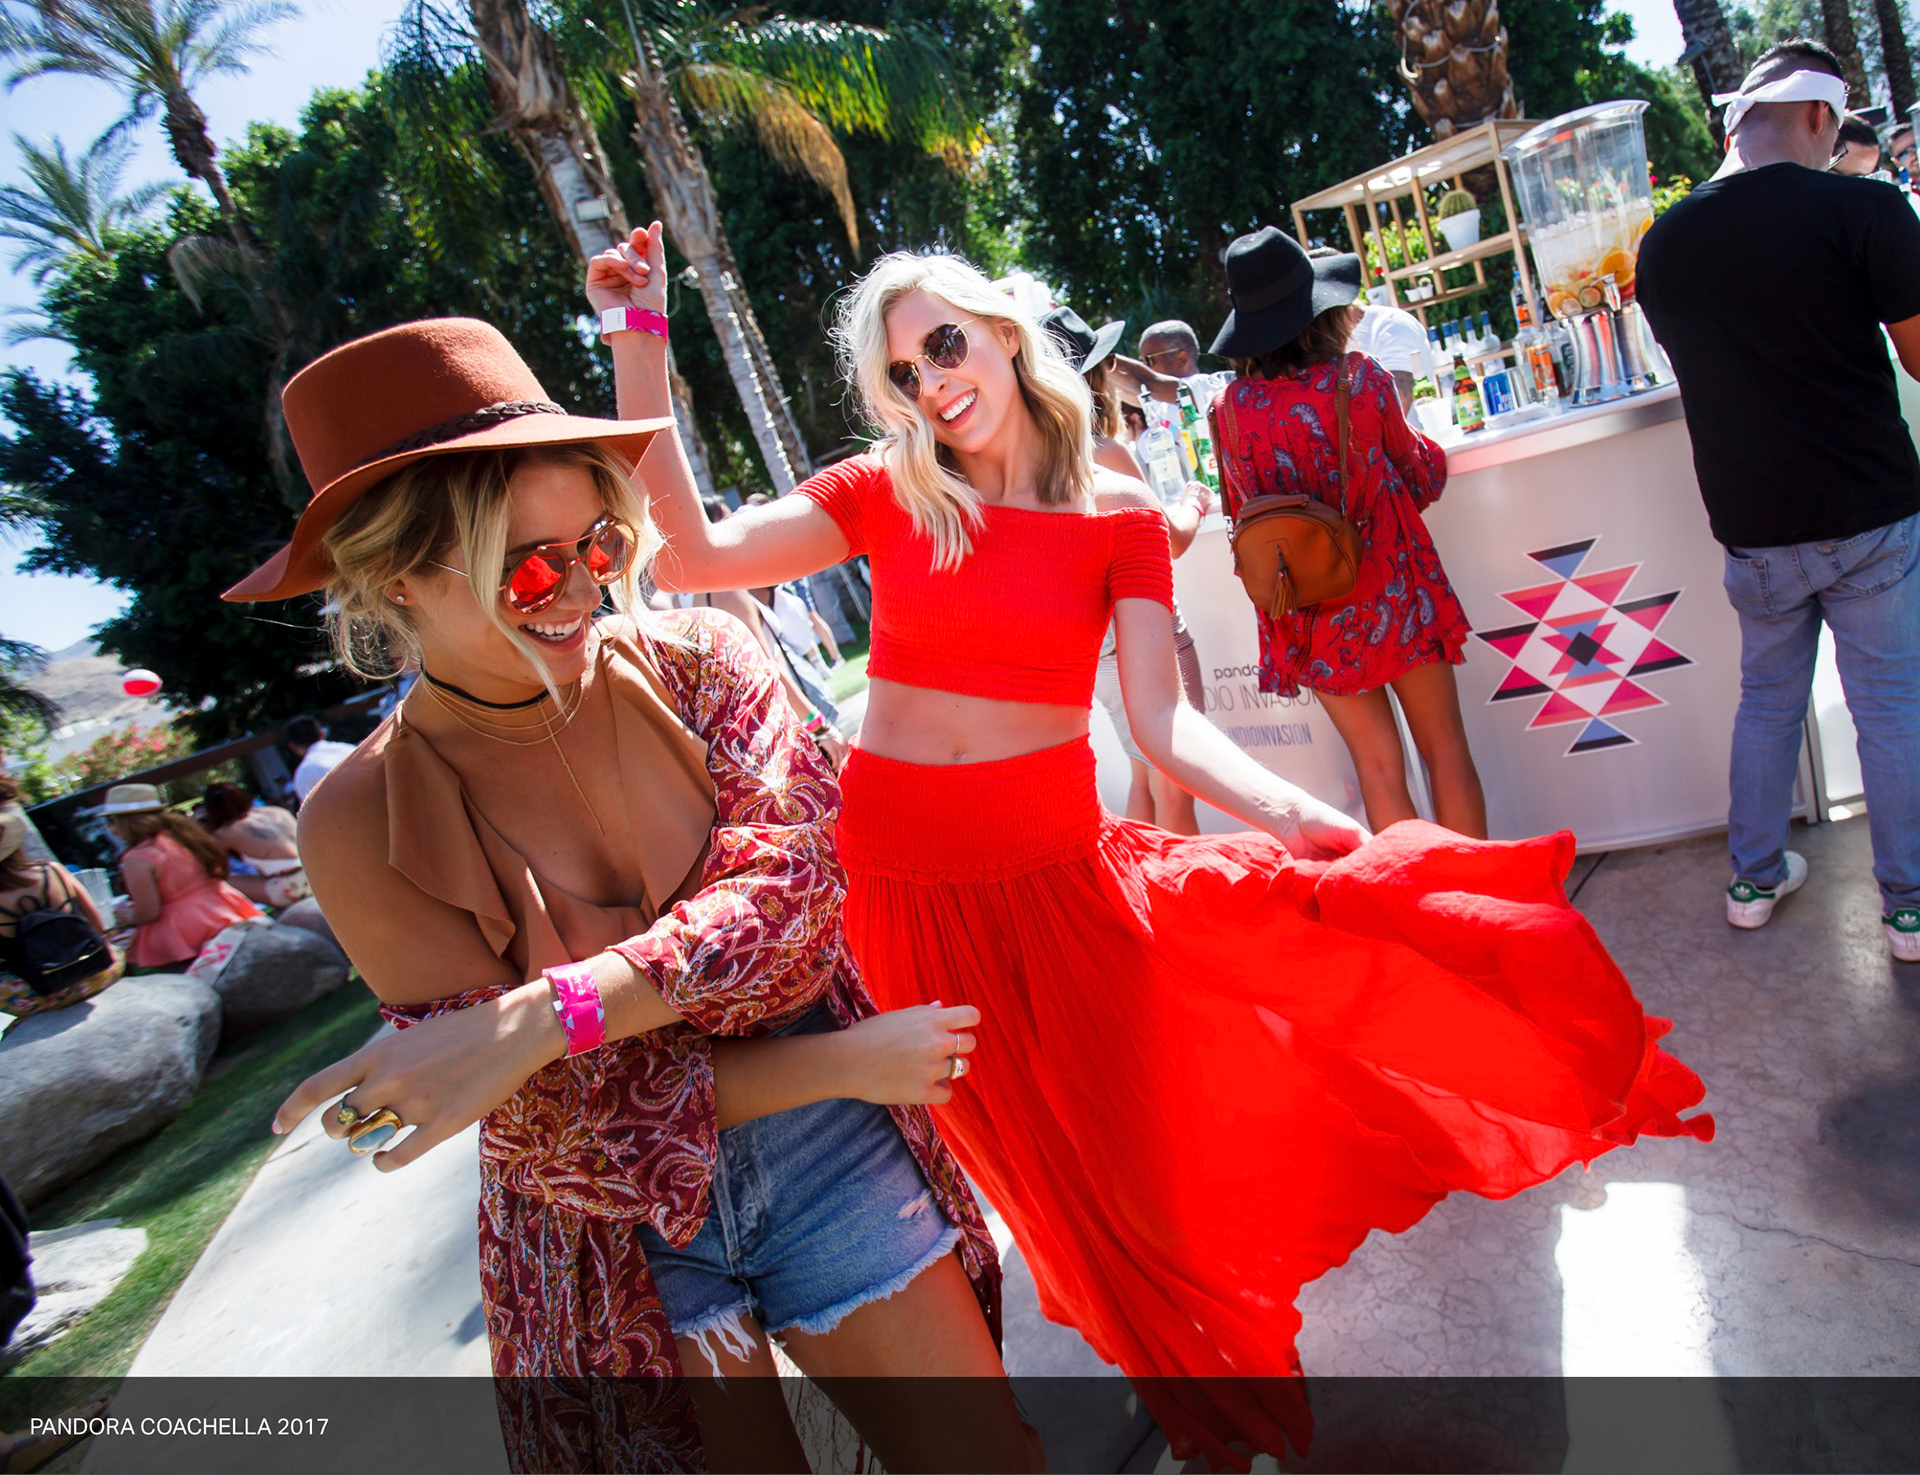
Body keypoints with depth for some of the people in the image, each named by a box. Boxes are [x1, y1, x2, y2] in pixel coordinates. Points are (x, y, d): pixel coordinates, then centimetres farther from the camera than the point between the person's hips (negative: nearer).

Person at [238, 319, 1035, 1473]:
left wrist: (543, 1016, -34)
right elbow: (565, 1114, -15)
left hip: (829, 1161, 1)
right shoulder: (362, 825, -13)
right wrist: (839, 1063, -19)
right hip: (616, 1235, -1)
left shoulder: (699, 663, -10)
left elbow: (793, 883, -22)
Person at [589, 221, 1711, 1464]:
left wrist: (1295, 815, -26)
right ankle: (1177, 1357, 43)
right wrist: (641, 348, -12)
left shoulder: (1119, 517, -2)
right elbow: (692, 553, -12)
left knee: (1132, 1150, 8)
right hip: (902, 880, 2)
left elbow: (1165, 721, -10)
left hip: (1056, 867, -1)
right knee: (1045, 1171, 16)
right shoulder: (884, 495, -1)